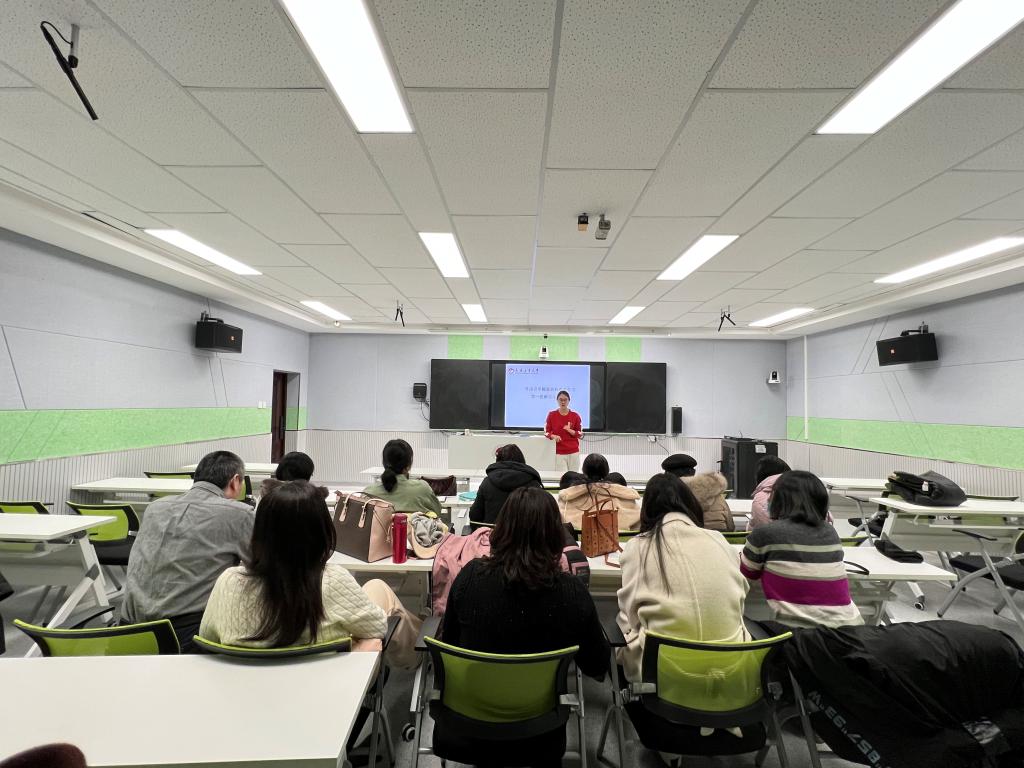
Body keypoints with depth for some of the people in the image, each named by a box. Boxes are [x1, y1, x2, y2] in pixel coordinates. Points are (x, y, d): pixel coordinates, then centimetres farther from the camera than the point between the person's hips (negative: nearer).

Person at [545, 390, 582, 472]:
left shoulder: (575, 415, 1)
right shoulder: (551, 415, 0)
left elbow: (580, 434, 3)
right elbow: (546, 432, 2)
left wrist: (569, 430, -14)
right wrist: (553, 436, -18)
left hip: (573, 452, 1)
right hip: (559, 452, -1)